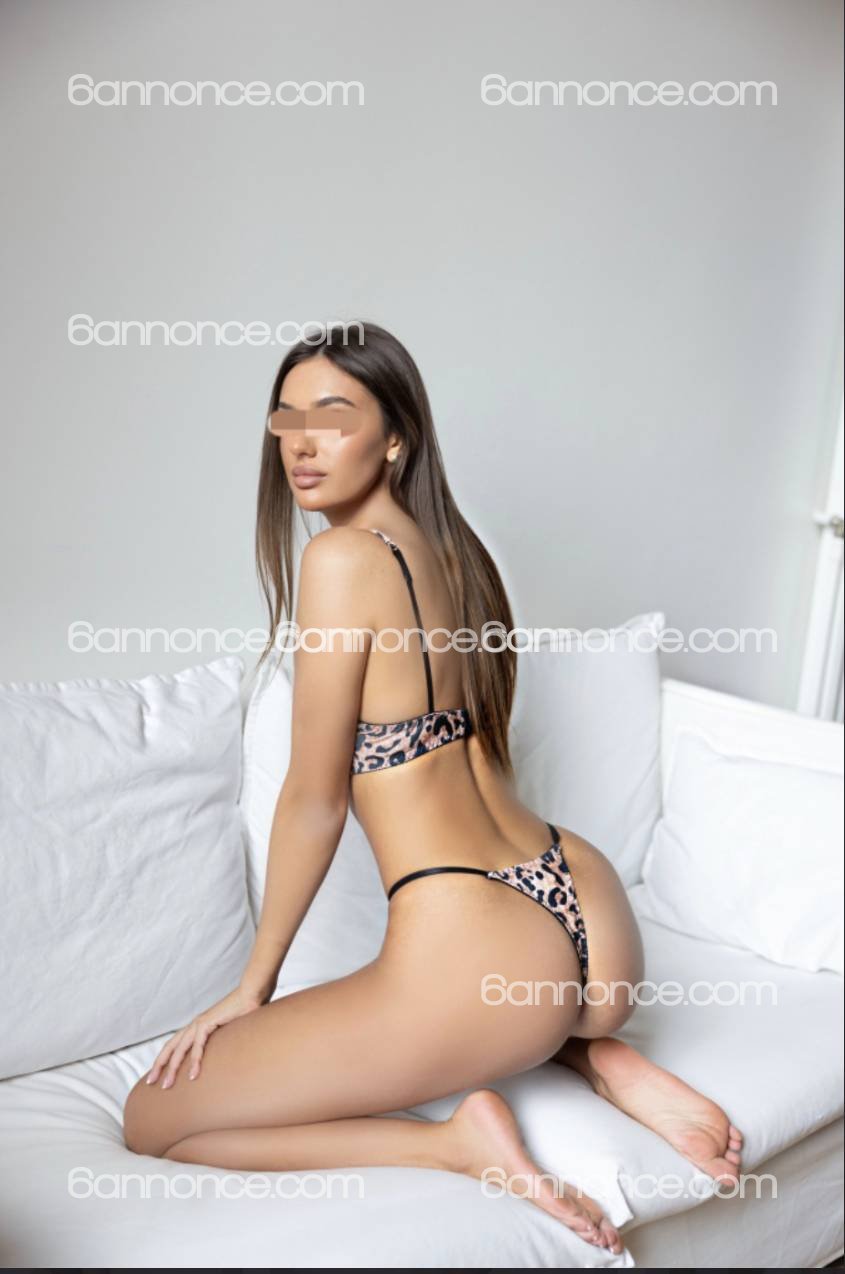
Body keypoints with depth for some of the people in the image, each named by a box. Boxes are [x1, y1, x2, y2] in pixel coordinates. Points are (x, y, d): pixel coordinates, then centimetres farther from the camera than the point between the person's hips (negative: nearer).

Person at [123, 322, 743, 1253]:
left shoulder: (345, 554, -12)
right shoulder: (454, 546, 14)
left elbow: (315, 801, -7)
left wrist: (253, 987, 6)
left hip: (481, 959, -8)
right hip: (598, 928, 9)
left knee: (152, 1121, 7)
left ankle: (461, 1140, -3)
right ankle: (604, 1062, 17)